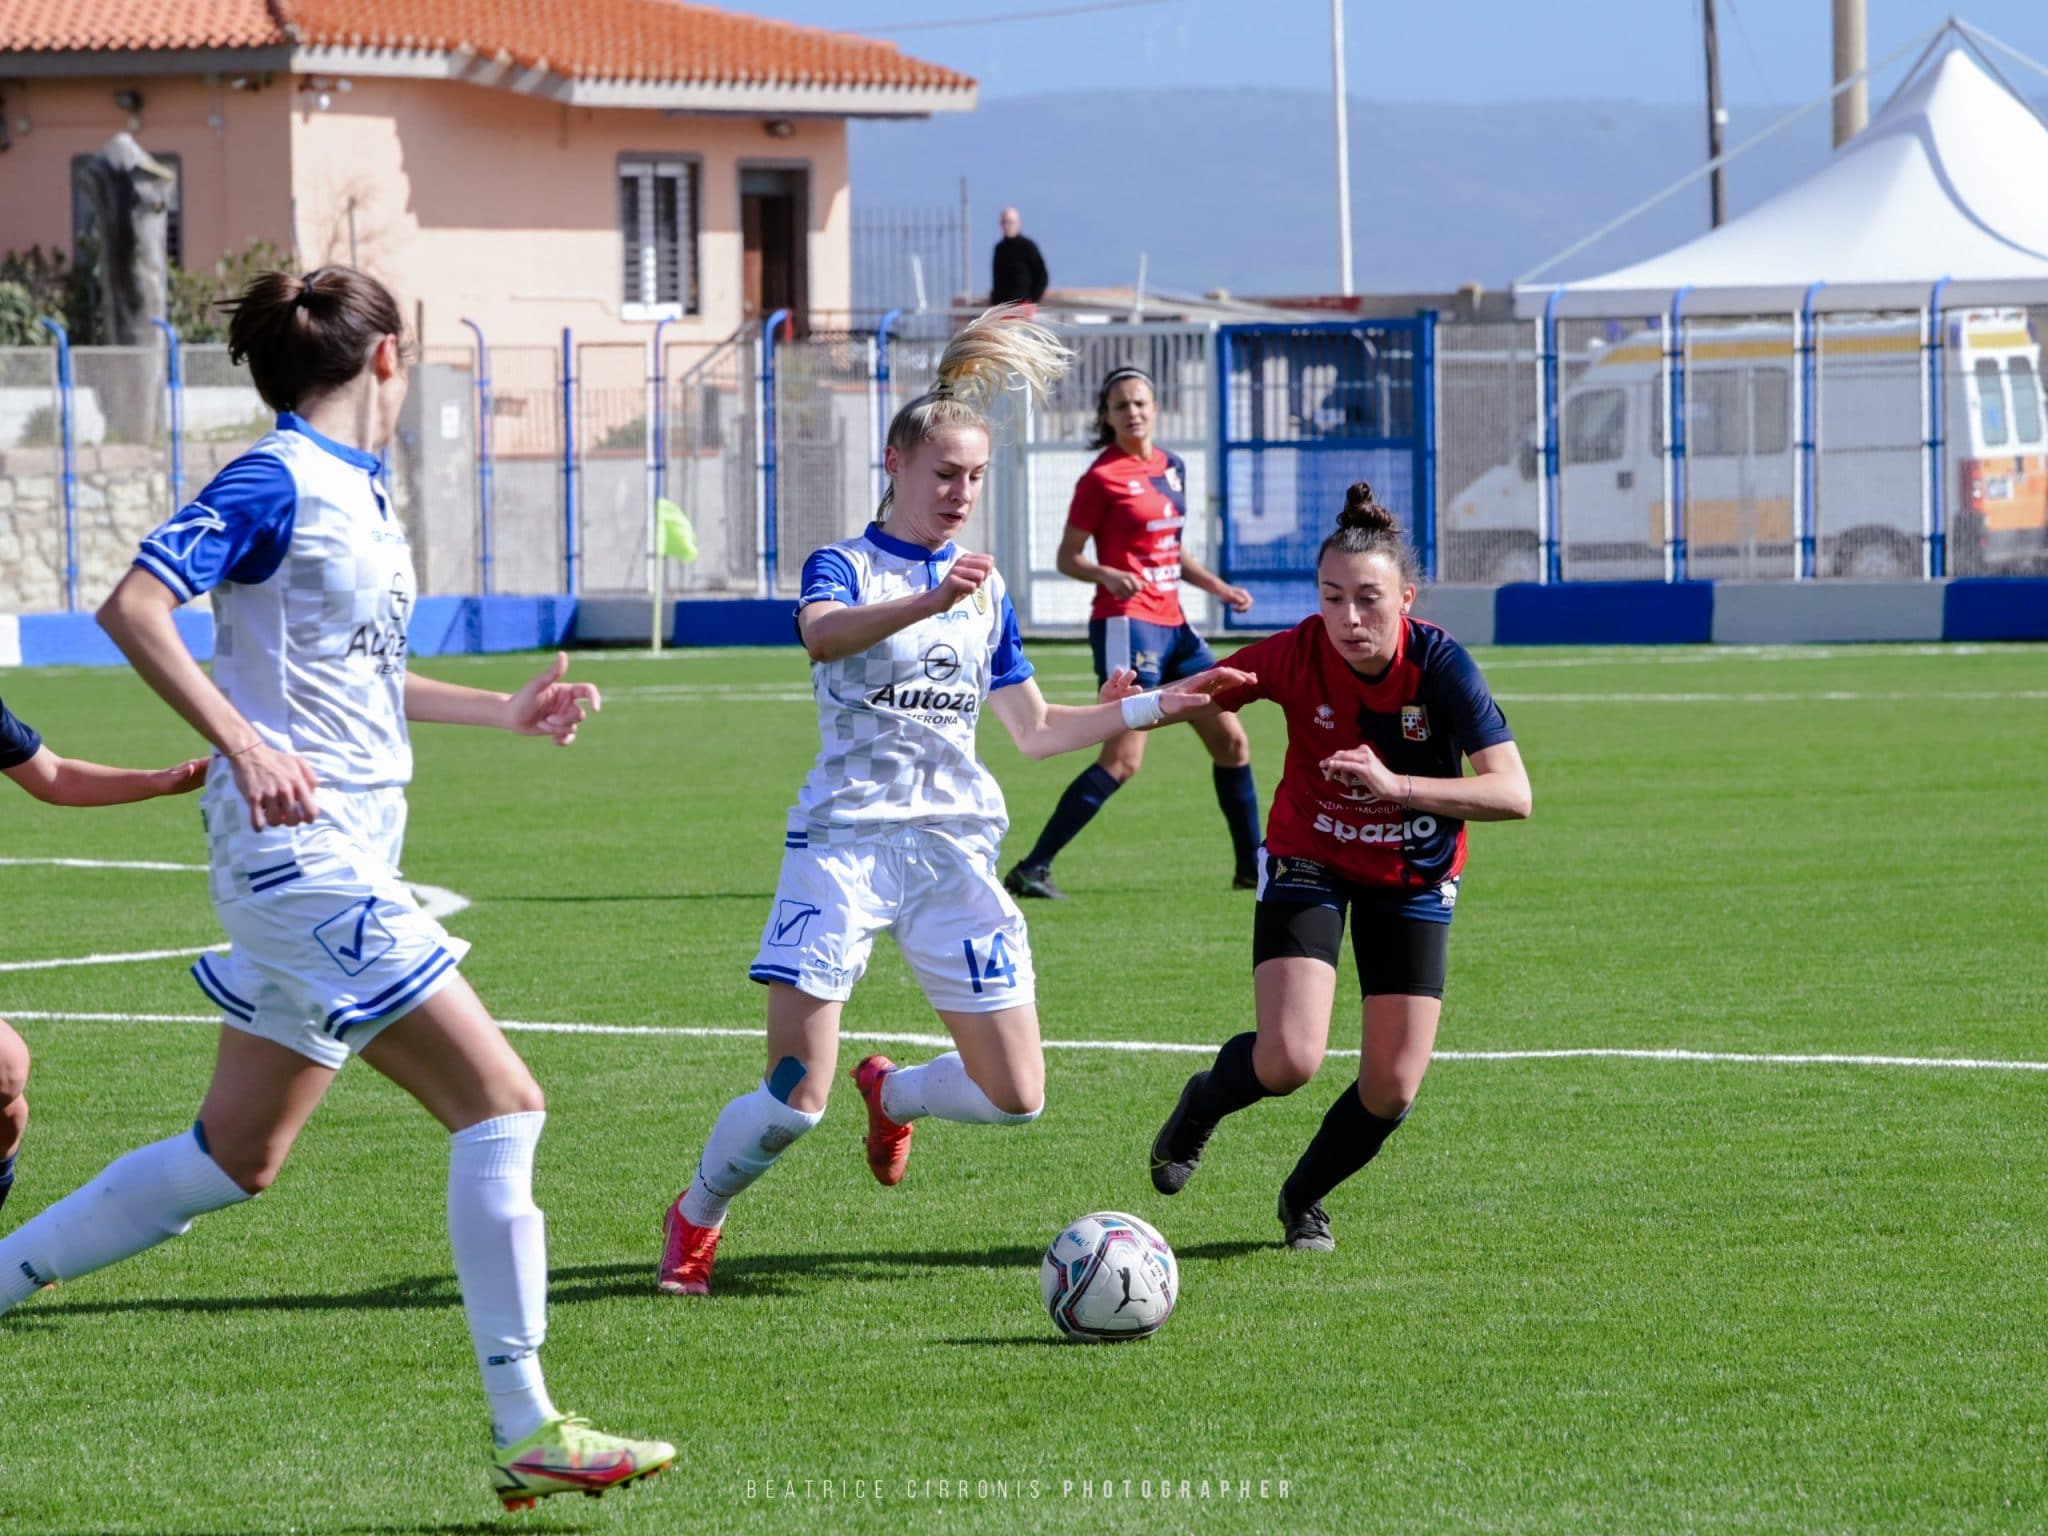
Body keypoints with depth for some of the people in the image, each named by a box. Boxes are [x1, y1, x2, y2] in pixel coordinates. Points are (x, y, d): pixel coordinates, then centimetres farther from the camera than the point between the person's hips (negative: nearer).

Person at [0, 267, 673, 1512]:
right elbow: (134, 605, -21)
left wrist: (505, 710, 27)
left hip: (345, 858, 10)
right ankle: (526, 1433, -10)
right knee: (502, 1103, -12)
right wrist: (243, 743, -29)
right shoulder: (276, 483, -11)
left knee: (237, 1159, 14)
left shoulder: (361, 490, 16)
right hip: (298, 845, -10)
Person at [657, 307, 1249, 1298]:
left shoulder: (987, 591, 16)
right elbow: (821, 634, -27)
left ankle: (892, 1093, 32)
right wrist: (929, 601, -43)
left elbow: (1034, 729, 23)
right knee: (793, 1099, -14)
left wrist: (1157, 706, 15)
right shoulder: (845, 566, -2)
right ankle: (694, 1218, 15)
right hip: (845, 842, -5)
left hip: (955, 846, 5)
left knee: (1016, 1097, -1)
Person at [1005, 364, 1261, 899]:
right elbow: (1067, 558, -7)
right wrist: (1109, 575, -24)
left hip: (1171, 621, 8)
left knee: (1231, 741, 10)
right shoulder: (1102, 478, -8)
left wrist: (1218, 587, 15)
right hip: (1127, 621, -8)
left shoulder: (1171, 467, 13)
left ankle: (1252, 867, 22)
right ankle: (1032, 869, -15)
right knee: (1124, 758, -15)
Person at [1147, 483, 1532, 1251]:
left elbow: (1513, 793, -32)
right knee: (1290, 1060, -20)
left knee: (1392, 1090, -2)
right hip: (1310, 862, -1)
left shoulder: (1439, 664, -26)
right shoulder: (1295, 656, -24)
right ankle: (1201, 1105, 17)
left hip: (1413, 878, 1)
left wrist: (1396, 786, -43)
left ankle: (1305, 1197, 30)